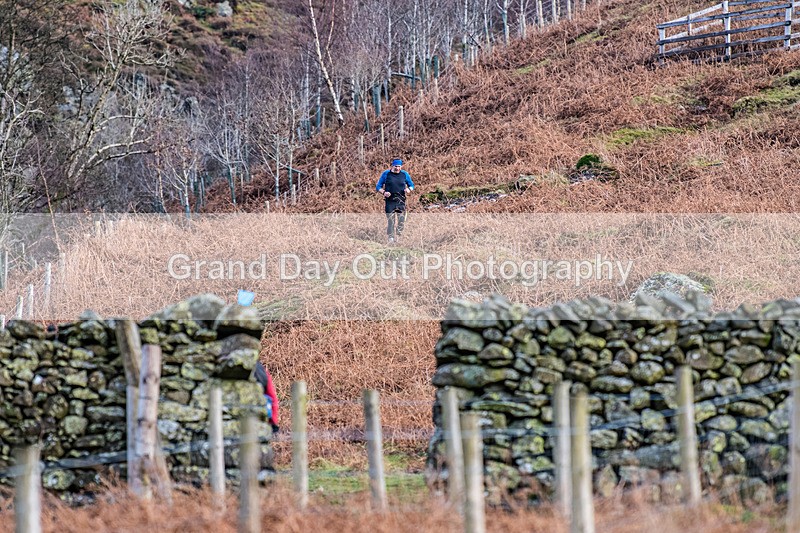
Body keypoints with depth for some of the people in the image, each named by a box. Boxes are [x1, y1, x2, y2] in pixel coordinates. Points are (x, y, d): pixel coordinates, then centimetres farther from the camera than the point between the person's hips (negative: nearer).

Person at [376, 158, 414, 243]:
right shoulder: (386, 174, 2)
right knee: (390, 221, -6)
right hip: (390, 202, -2)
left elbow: (411, 185, 19)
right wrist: (383, 192, -13)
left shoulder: (405, 174, 8)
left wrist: (409, 189, -5)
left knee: (401, 221, -2)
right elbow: (378, 187, 7)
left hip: (401, 202, 2)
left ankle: (399, 238, 9)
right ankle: (391, 239, -1)